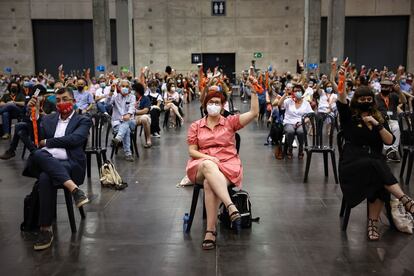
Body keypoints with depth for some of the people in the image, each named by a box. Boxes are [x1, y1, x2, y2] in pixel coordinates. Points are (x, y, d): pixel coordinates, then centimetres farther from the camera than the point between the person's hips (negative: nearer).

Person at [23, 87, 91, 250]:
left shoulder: (83, 121, 11)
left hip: (68, 164, -4)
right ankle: (74, 188, -45)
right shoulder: (48, 119, 25)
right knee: (39, 154, -34)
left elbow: (74, 139, -7)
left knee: (46, 177, -36)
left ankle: (46, 229, -31)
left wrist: (46, 142, -2)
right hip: (44, 162, 4)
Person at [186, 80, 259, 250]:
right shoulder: (196, 126, 13)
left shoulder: (230, 122, 11)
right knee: (208, 166, -39)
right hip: (202, 166, 1)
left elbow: (254, 113, 1)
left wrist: (253, 92, -7)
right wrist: (207, 157, -10)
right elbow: (192, 151, 8)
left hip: (227, 164, -1)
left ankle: (210, 231, -30)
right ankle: (231, 207, -49)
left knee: (209, 184, -35)